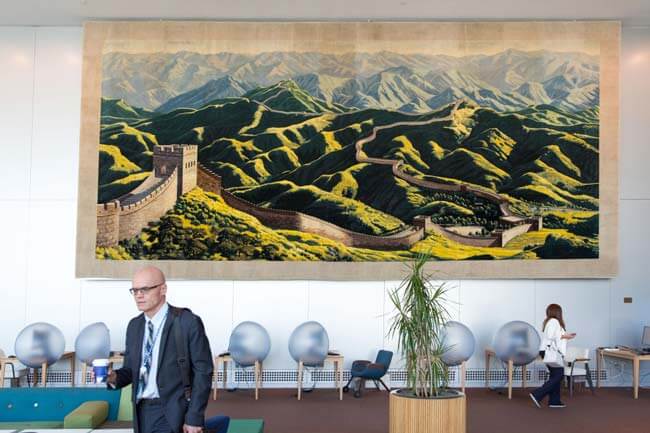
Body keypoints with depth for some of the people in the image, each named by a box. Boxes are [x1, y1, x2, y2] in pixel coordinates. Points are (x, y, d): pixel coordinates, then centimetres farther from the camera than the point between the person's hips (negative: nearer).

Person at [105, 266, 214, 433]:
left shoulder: (188, 322, -11)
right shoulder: (134, 326, 9)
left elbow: (203, 372, -11)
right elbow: (131, 370, 13)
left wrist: (195, 417, -14)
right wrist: (114, 377, -9)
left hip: (172, 414, -6)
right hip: (142, 412, 6)